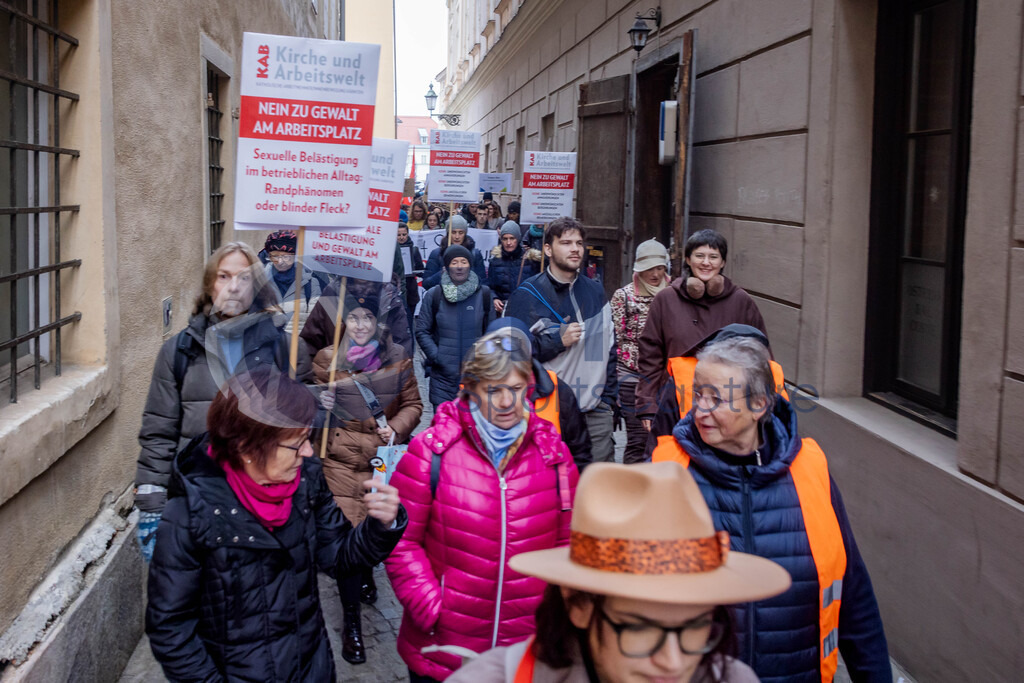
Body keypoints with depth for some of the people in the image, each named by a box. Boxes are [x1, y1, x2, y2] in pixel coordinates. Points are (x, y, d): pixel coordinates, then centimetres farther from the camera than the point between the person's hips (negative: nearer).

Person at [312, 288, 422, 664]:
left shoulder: (397, 358, 2)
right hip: (342, 456, -1)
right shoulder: (327, 359, 1)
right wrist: (322, 405, -14)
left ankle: (366, 573, 45)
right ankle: (352, 622, 7)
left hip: (384, 457, 2)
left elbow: (412, 404, 7)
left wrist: (396, 428, -11)